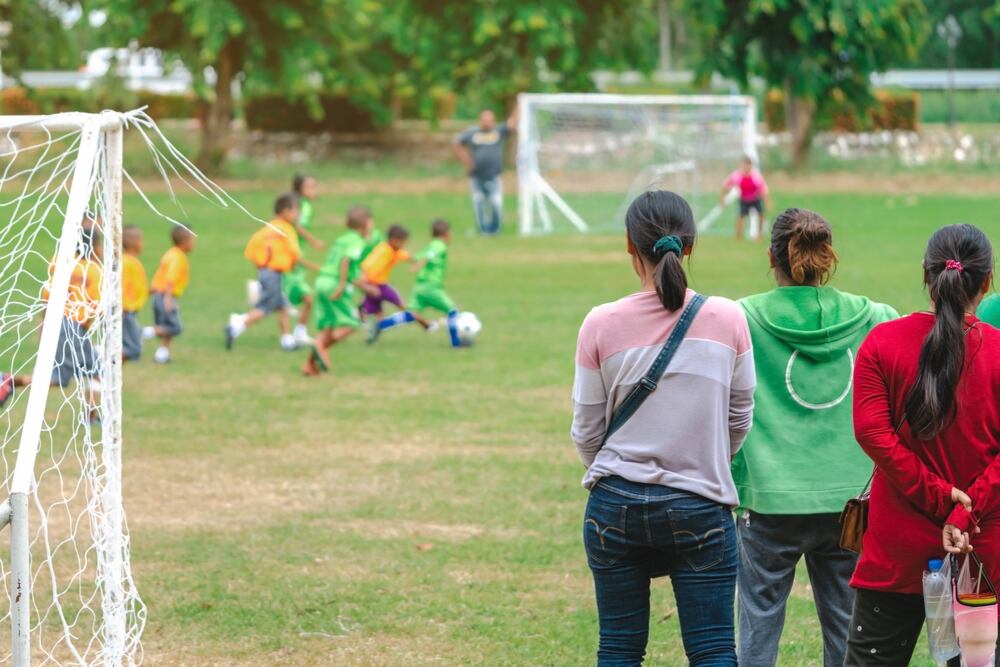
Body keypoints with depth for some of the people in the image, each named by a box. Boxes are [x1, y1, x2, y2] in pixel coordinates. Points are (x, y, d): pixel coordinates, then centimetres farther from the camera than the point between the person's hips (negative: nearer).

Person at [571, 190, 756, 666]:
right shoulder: (727, 320, -6)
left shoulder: (602, 324, -7)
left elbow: (586, 431, 2)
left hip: (616, 505, 1)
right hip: (701, 510, -1)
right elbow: (739, 419, 6)